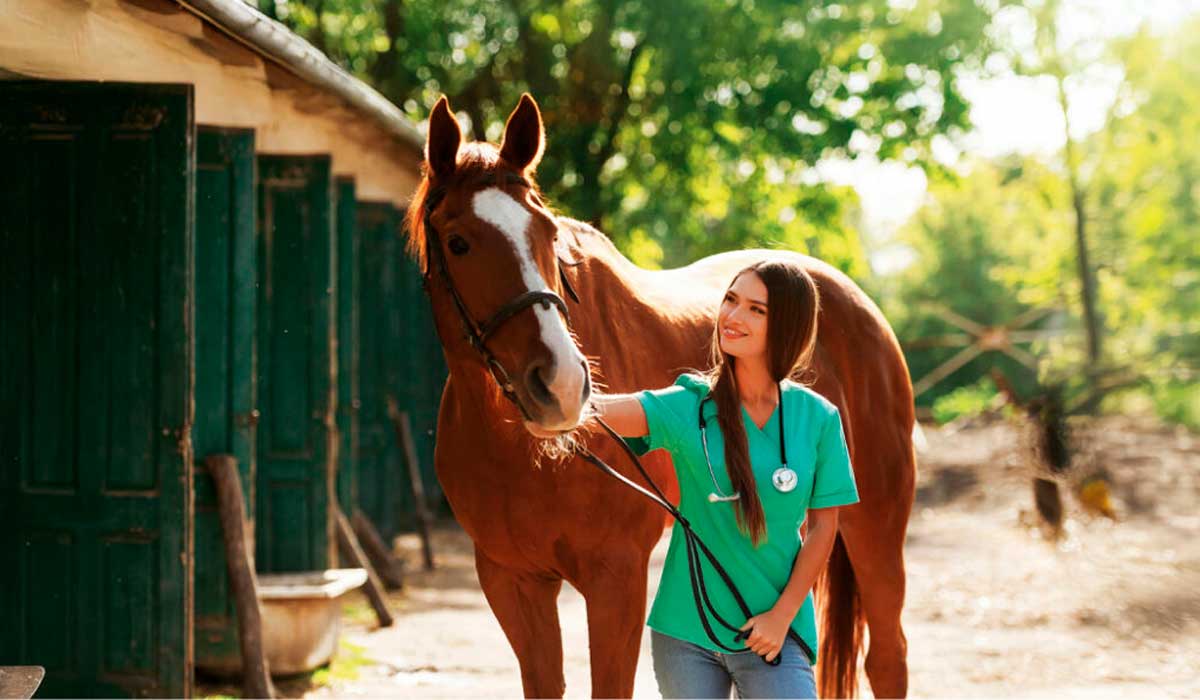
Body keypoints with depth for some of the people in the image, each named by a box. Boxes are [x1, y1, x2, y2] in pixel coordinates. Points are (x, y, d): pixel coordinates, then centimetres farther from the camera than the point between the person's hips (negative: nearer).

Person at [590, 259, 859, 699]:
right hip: (685, 631, 1)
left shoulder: (817, 418, -4)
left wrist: (782, 616, -7)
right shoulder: (689, 405, -6)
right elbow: (599, 411, -24)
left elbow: (822, 527, 0)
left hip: (774, 633, -1)